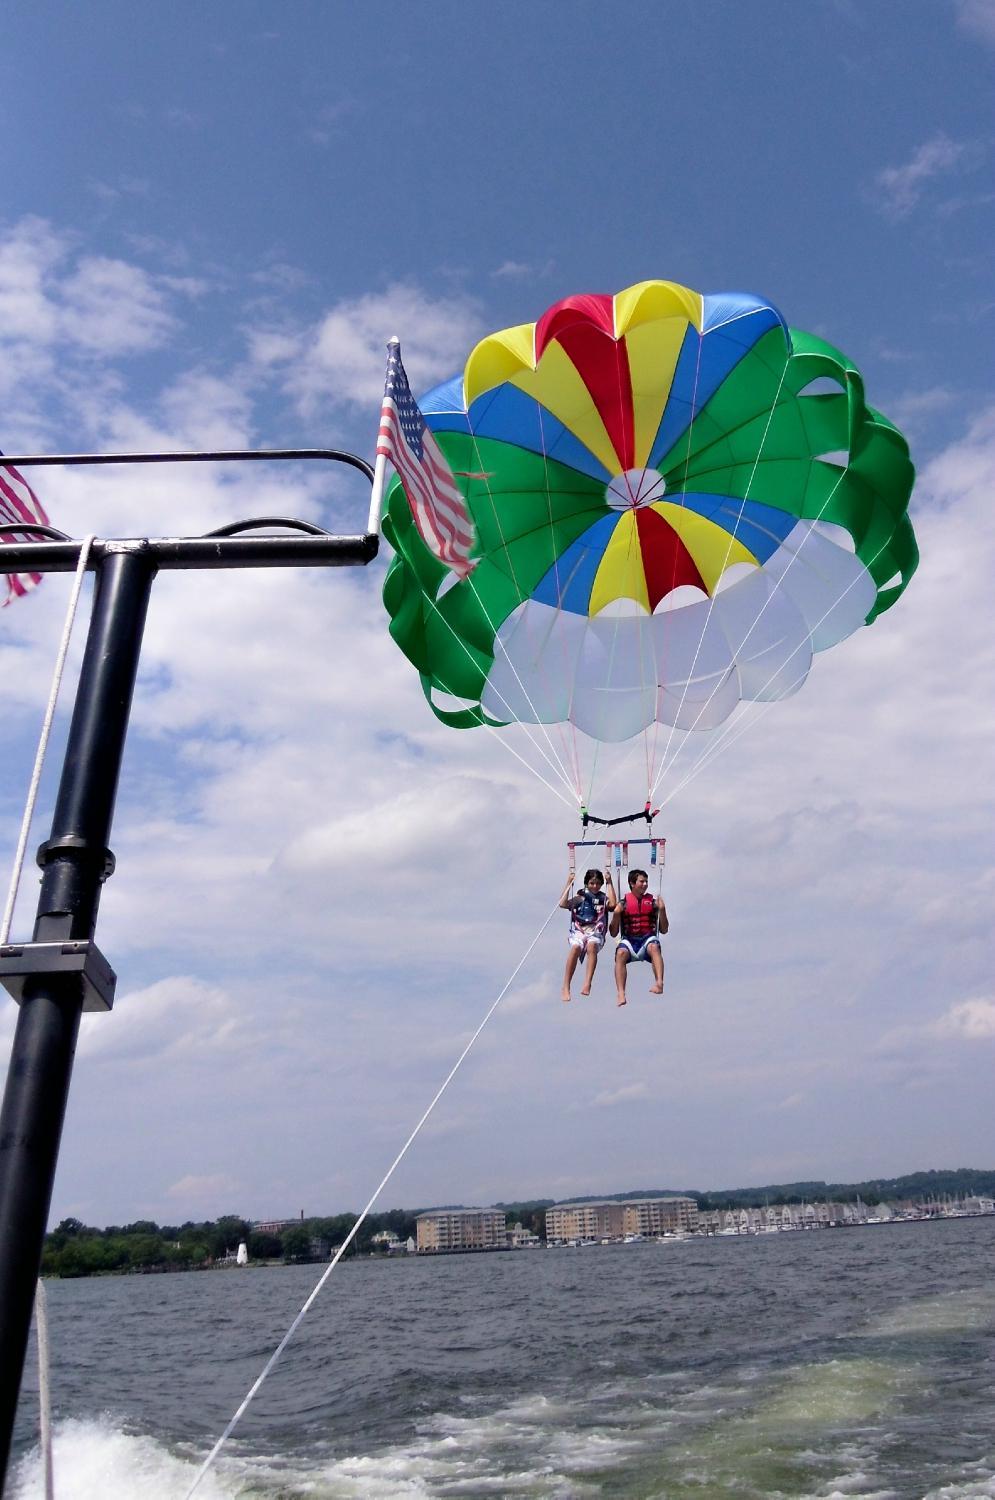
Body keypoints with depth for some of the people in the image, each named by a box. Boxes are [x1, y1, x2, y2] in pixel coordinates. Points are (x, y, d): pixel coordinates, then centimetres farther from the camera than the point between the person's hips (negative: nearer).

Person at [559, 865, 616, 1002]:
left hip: (596, 933, 0)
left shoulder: (603, 898, 19)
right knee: (576, 948, -34)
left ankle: (587, 984, -47)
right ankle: (566, 987, -34)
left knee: (592, 946, -37)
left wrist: (610, 883, 2)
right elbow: (563, 904, 4)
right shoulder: (580, 898, 19)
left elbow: (613, 904, -4)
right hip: (578, 931, 0)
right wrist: (568, 883, 7)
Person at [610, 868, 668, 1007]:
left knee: (654, 947, -35)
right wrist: (616, 914, -8)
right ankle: (621, 994, -40)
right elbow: (614, 933, 8)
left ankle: (659, 983, -52)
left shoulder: (652, 902, 11)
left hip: (648, 939, 0)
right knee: (621, 953, -33)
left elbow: (664, 930, 11)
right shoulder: (623, 903, 8)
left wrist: (662, 910, -4)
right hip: (629, 940, 0)